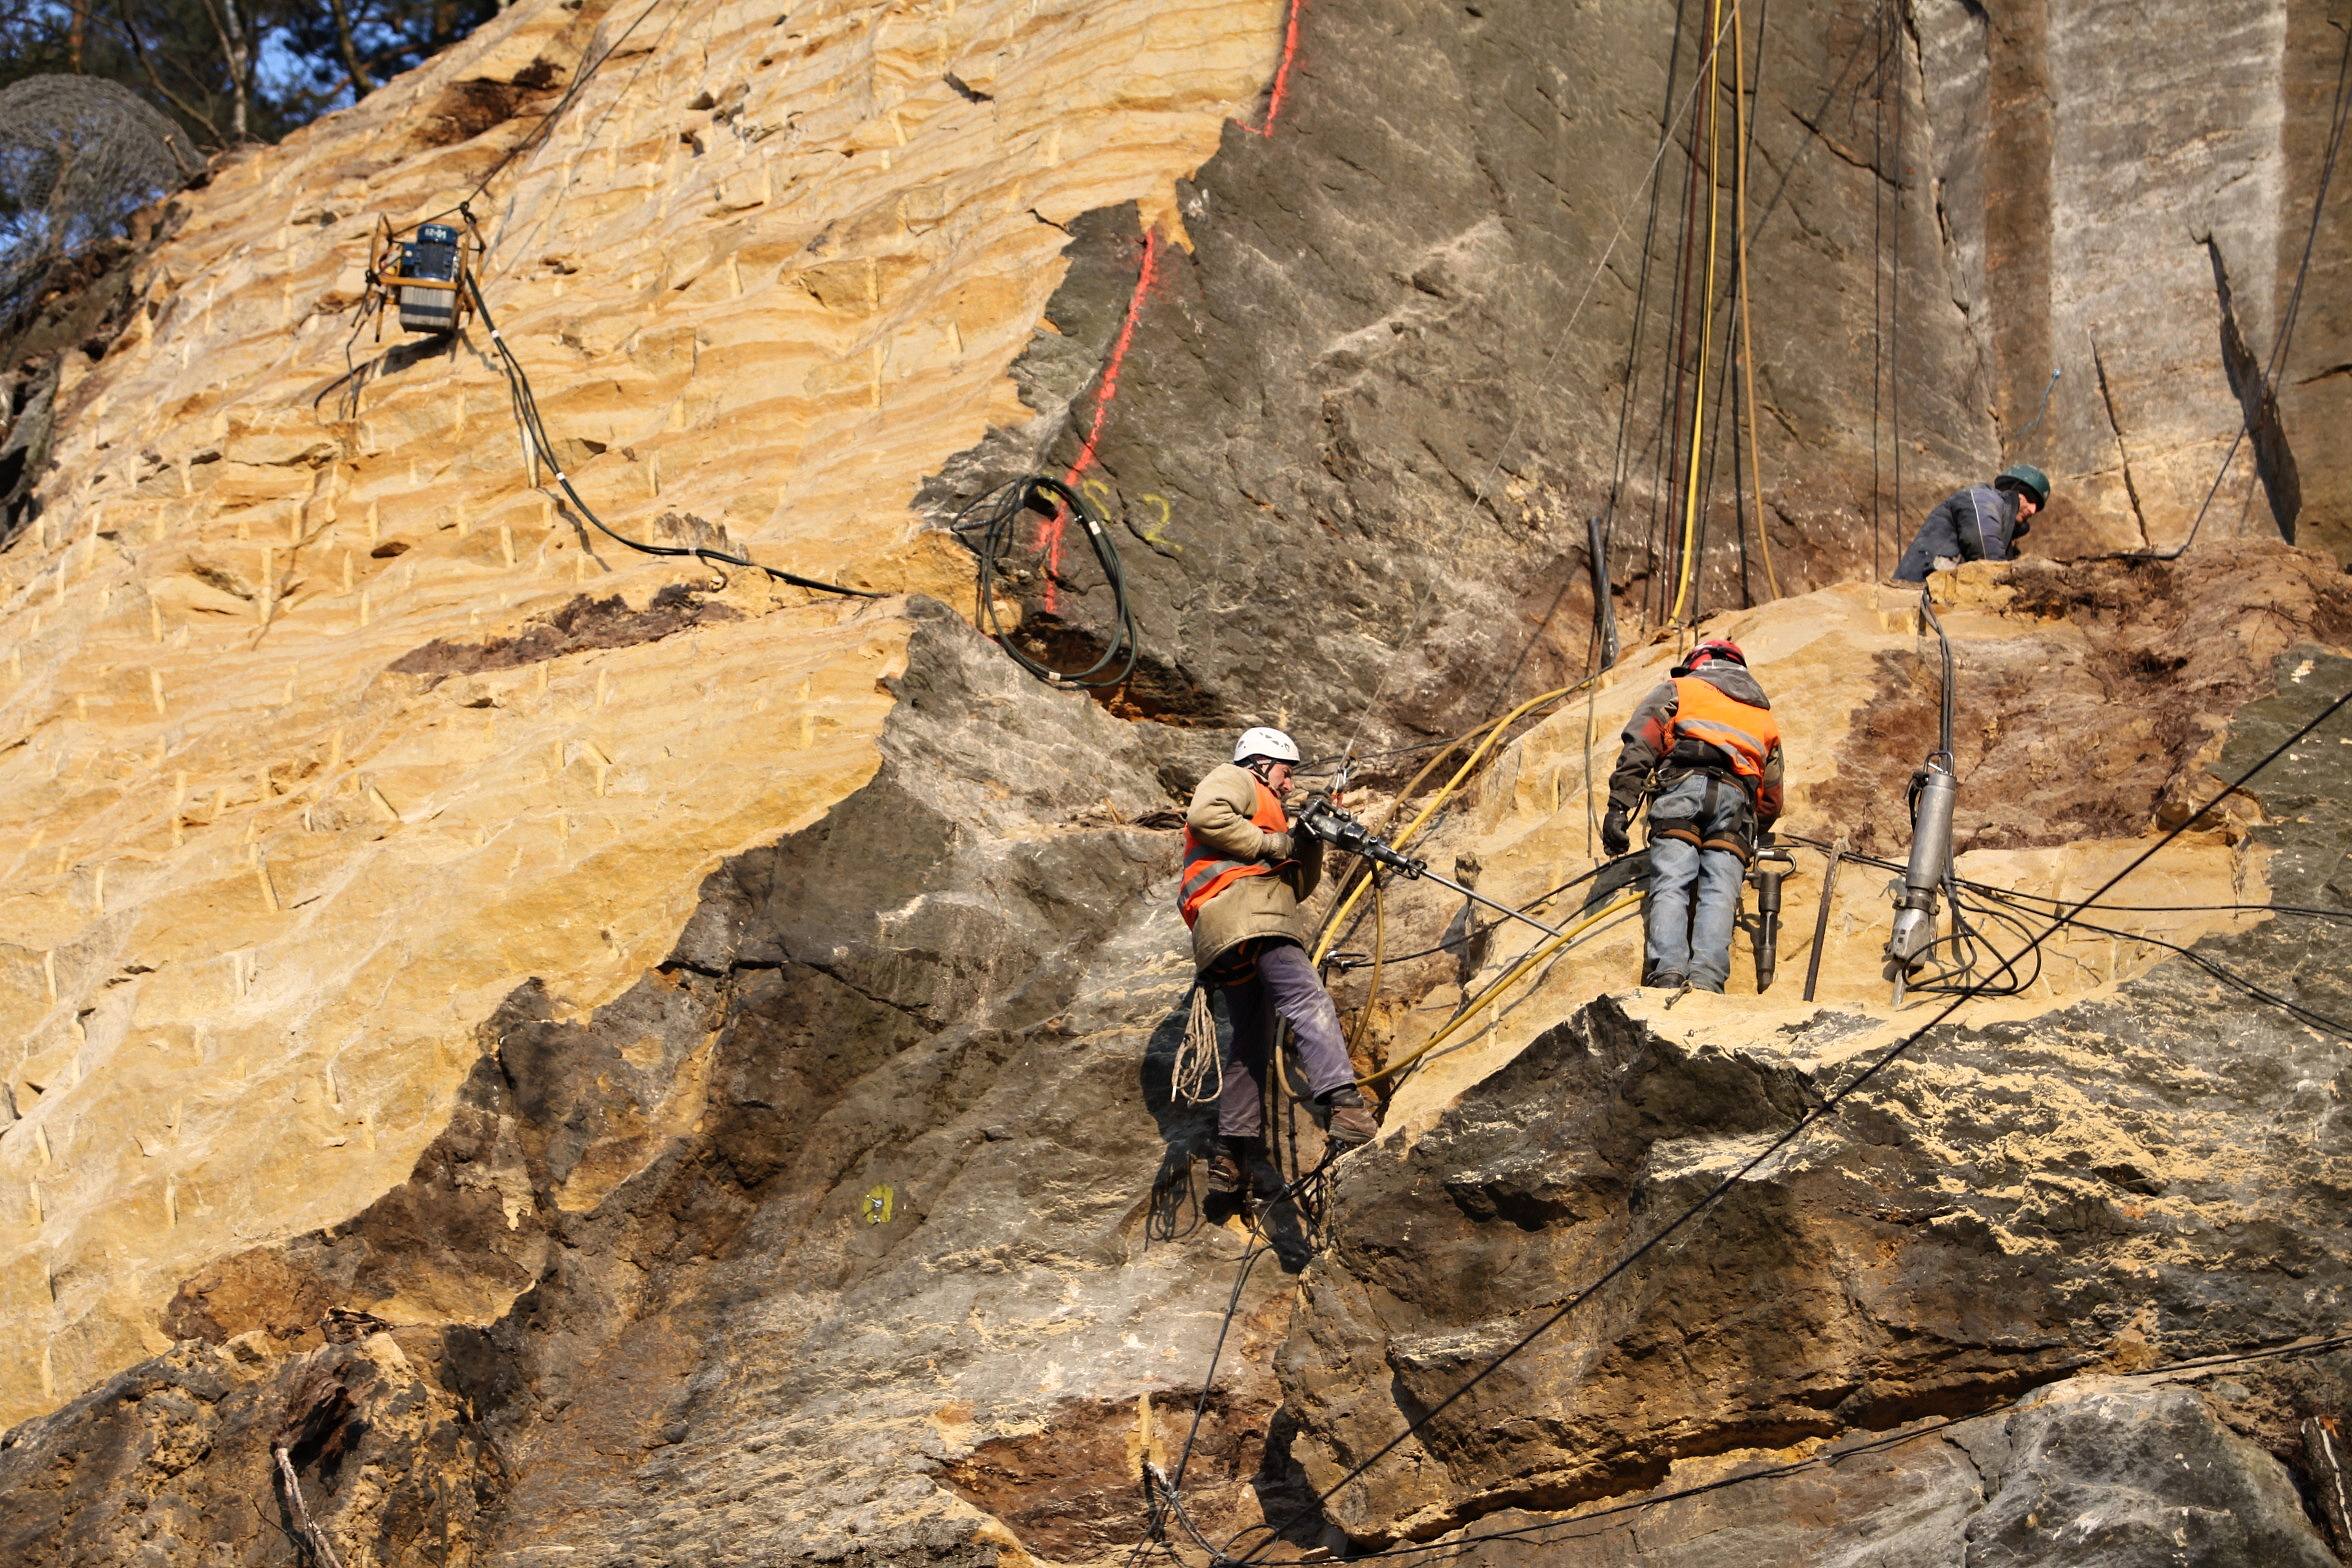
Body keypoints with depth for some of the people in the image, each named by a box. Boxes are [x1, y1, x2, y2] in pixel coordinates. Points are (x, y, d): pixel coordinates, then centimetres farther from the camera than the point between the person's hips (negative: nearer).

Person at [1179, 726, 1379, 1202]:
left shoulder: (1267, 810, 40)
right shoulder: (1235, 779, 13)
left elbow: (1298, 887, 31)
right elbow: (1205, 816, -12)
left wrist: (1311, 841, 16)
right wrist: (1273, 844, -8)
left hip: (1228, 948, 11)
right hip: (1245, 916, -11)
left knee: (1253, 1043, 13)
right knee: (1309, 1000, -25)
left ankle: (1233, 1155, 12)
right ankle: (1341, 1105, -44)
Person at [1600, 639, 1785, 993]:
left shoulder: (1677, 689, 27)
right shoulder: (1765, 716, 39)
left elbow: (1639, 746, 8)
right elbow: (1771, 799, 34)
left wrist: (1619, 807, -1)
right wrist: (1753, 838, 46)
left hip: (1682, 783, -3)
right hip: (1738, 795, 3)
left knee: (1670, 886, -14)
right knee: (1720, 892, -10)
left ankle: (1667, 971, -35)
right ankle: (1706, 977, -33)